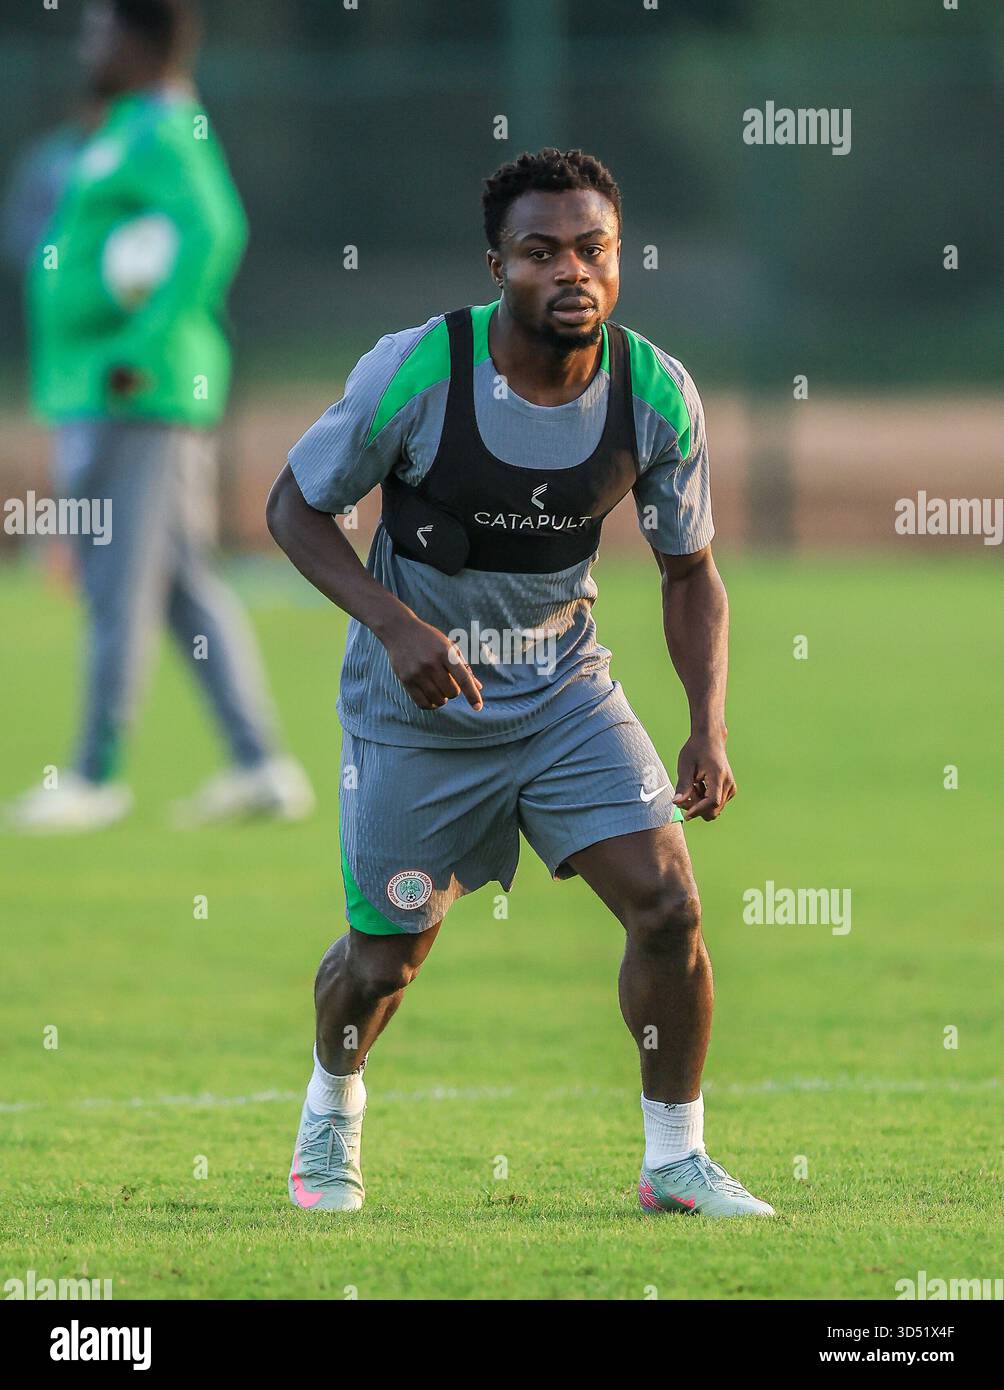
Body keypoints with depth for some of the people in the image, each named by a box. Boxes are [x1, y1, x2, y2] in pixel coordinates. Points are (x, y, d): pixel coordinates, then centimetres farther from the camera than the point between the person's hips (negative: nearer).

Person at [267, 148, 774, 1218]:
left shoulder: (657, 396, -13)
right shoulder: (415, 371, -23)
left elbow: (689, 573, 1)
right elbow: (294, 507, -10)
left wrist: (709, 728, -12)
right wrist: (396, 625, -24)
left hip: (565, 688, 2)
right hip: (417, 704, -2)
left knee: (668, 906, -13)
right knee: (386, 960, 7)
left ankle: (676, 1161, 6)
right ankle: (329, 1115, 42)